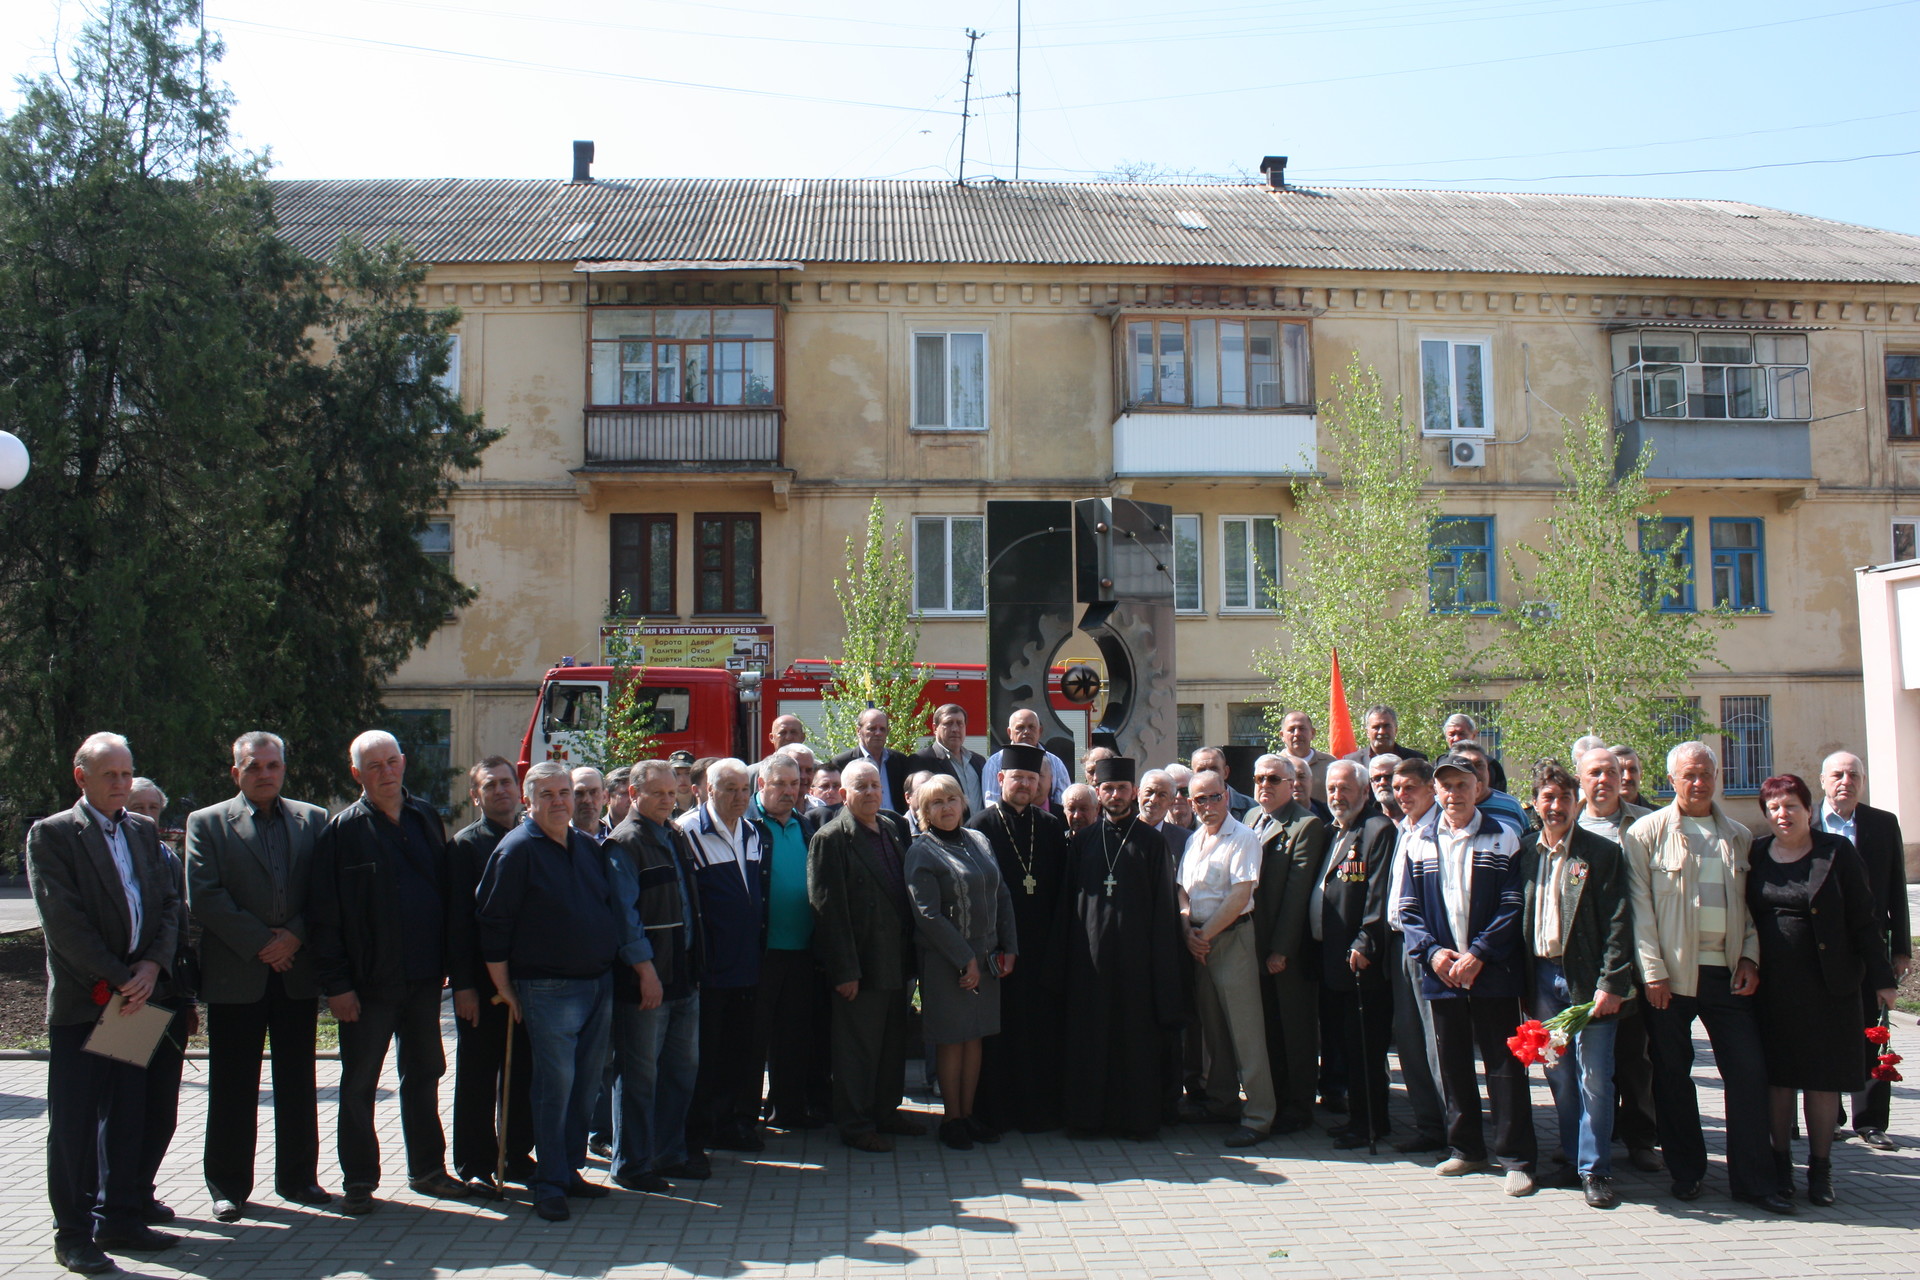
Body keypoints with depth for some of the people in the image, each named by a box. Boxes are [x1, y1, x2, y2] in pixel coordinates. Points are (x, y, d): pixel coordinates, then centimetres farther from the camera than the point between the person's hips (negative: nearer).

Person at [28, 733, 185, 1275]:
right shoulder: (51, 835, -5)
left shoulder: (144, 831, 13)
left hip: (137, 996, 5)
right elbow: (64, 922, -12)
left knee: (128, 1117, 11)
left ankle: (120, 1220, 22)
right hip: (80, 1002, -5)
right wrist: (120, 981, -14)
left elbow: (169, 905, 10)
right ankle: (74, 1235, 10)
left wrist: (152, 967, -6)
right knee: (73, 1123, 1)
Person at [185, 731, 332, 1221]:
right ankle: (229, 1186, 15)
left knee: (298, 1083, 9)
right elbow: (204, 897, -7)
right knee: (232, 1088, 4)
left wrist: (295, 936, -11)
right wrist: (259, 944, -12)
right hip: (235, 975, -2)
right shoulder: (207, 823, 2)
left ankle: (298, 1177, 20)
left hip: (297, 973, 2)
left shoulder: (314, 820, 9)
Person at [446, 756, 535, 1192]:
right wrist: (463, 983, -12)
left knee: (524, 1074, 10)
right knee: (477, 1077, 5)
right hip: (482, 979, -4)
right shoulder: (464, 844, -2)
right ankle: (475, 1166, 14)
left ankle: (518, 1156, 22)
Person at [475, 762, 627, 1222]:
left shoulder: (589, 846, 12)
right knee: (556, 1083, -6)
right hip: (549, 989, -6)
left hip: (600, 983, 6)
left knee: (587, 1083, 10)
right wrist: (503, 988, -9)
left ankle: (570, 1169, 23)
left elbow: (615, 909, 20)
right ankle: (549, 1183, 4)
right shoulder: (516, 850, -7)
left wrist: (642, 963, 16)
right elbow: (493, 922, -8)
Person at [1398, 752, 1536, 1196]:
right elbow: (1408, 908, 8)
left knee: (1504, 1064, -1)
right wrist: (1433, 951, -8)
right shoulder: (1420, 845, 10)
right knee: (1453, 1065, 10)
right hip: (1441, 974, 3)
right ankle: (1466, 1149, 21)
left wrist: (1478, 954, -14)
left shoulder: (1503, 840, 1)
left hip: (1492, 974, -3)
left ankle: (1515, 1157, 4)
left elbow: (1513, 907, -5)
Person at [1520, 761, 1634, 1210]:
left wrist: (1611, 983, -13)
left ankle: (1595, 1170, 7)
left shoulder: (1603, 853, -3)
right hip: (1543, 977, 4)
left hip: (1587, 979, -3)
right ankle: (1574, 1159, 22)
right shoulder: (1525, 852, 8)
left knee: (1594, 1078, -3)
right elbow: (1517, 918, 10)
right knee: (1558, 1076, 9)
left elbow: (1617, 924, -7)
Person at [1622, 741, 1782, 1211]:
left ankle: (1754, 1178, 10)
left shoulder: (1739, 837, 13)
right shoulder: (1647, 832, 0)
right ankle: (1686, 1172, 18)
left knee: (1749, 1071, 0)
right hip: (1670, 975, -3)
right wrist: (1652, 971, -10)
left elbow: (1750, 904, 16)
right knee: (1673, 1074, 5)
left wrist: (1750, 957, 2)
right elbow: (1639, 907, -4)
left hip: (1728, 974, 3)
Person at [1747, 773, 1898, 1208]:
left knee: (1822, 1076, 4)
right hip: (1771, 987, 2)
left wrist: (1881, 977, -4)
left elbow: (1863, 920, -2)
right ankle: (1780, 1163, 17)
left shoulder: (1837, 852, -1)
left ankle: (1820, 1168, 14)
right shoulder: (1755, 855, 5)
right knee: (1776, 1074, 6)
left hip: (1827, 985, -2)